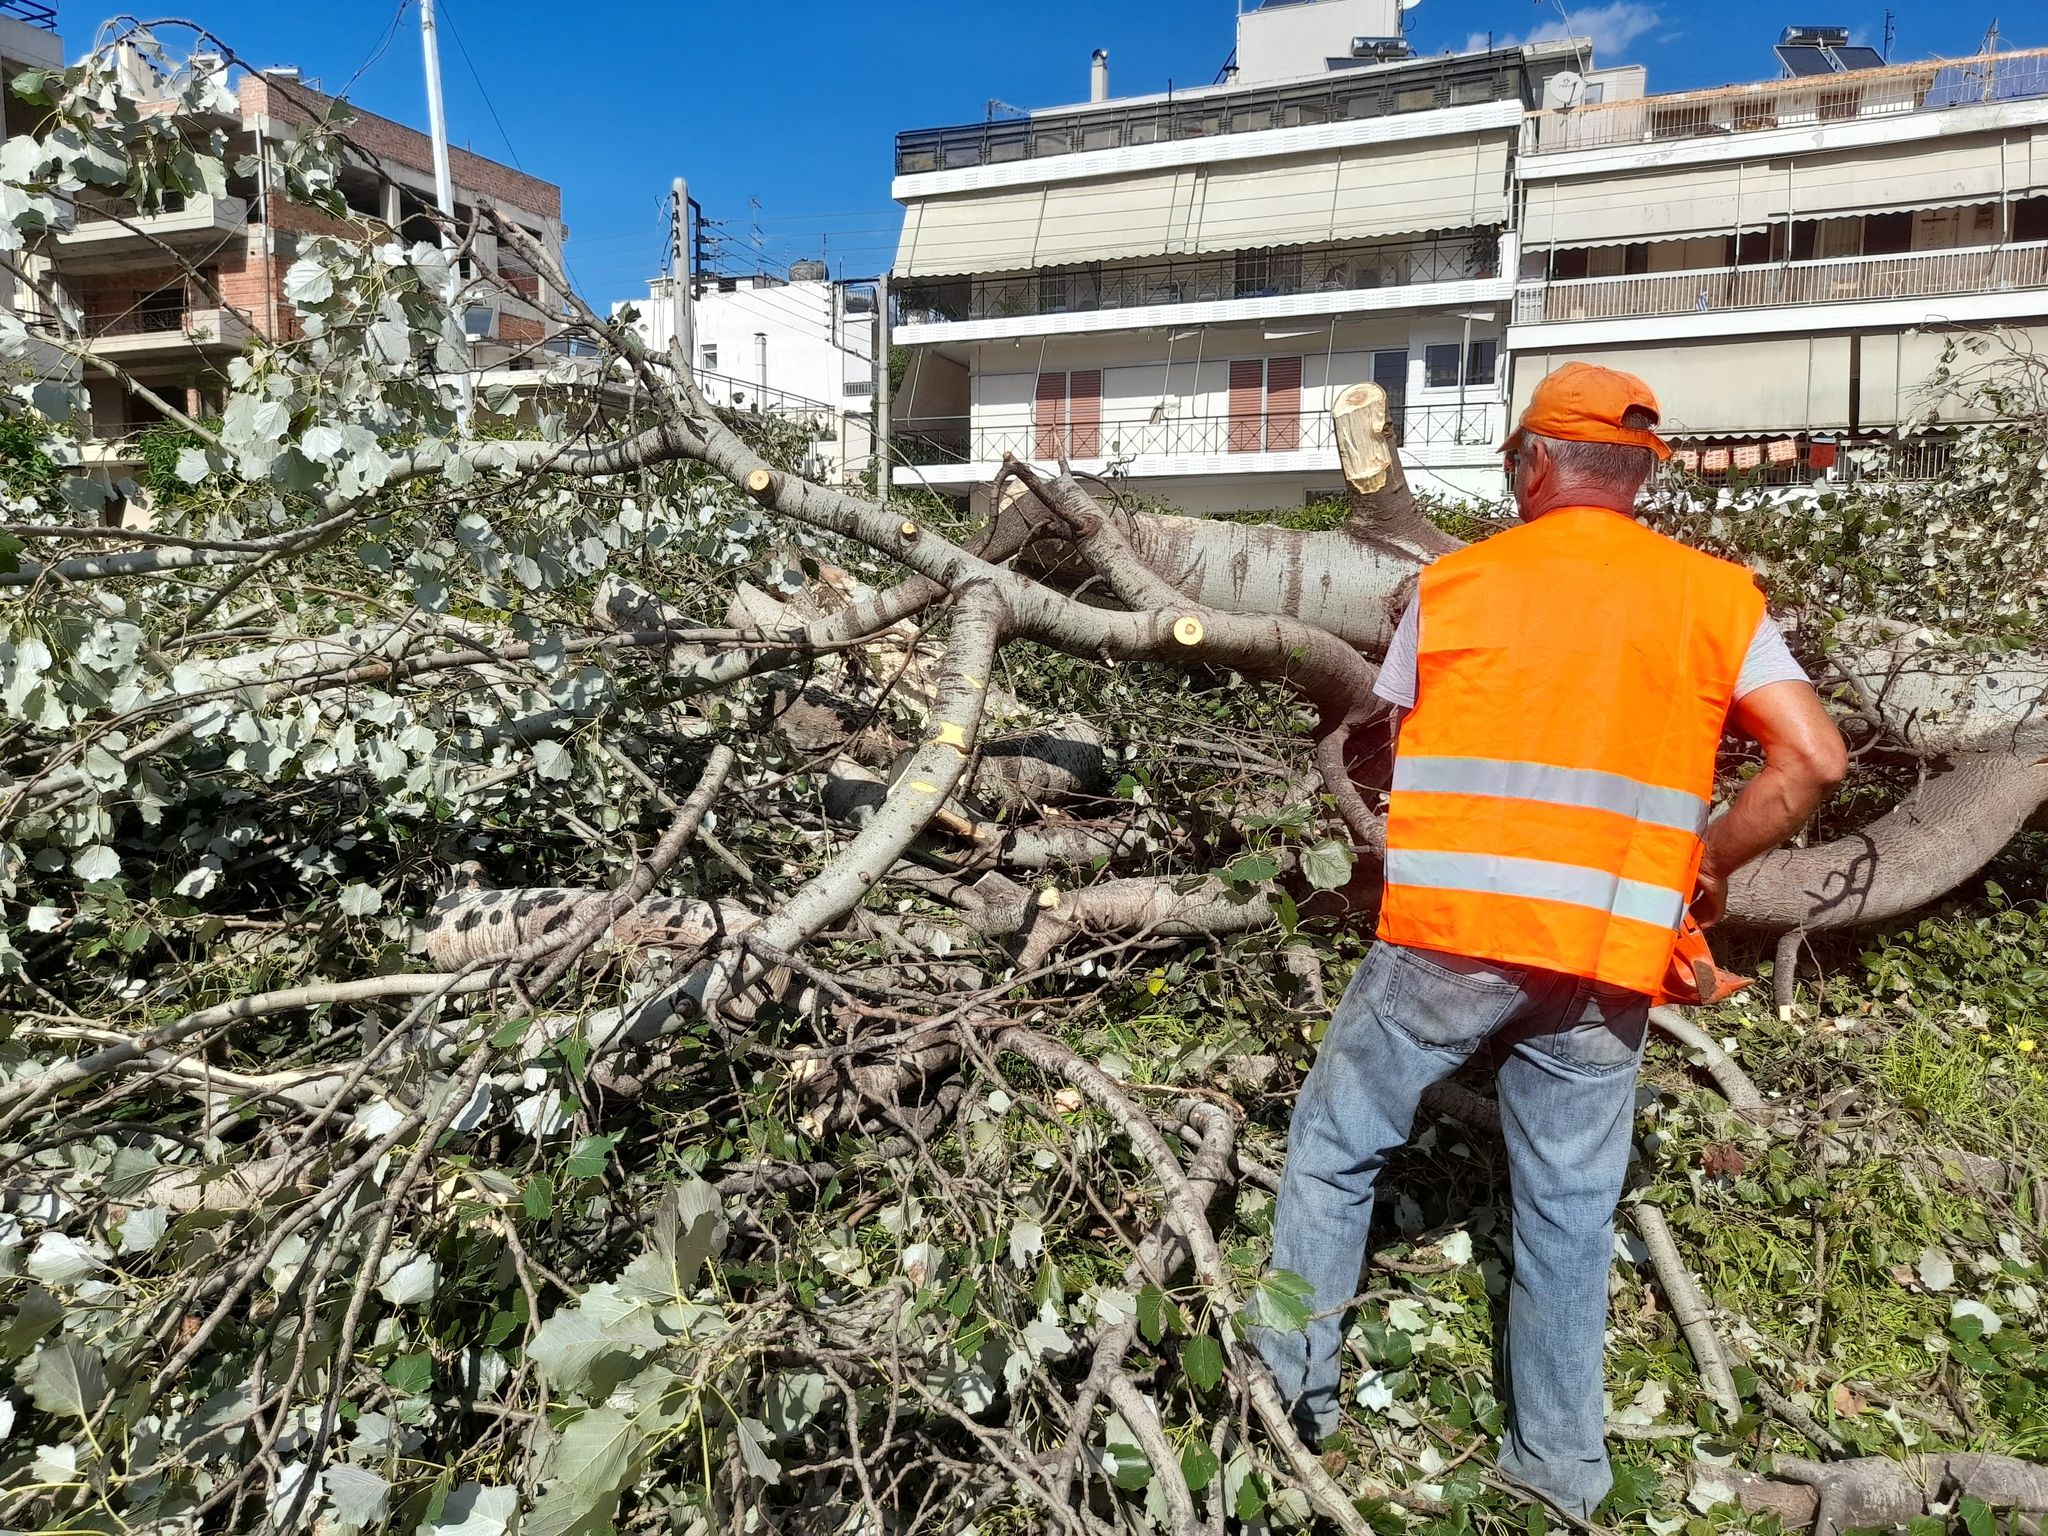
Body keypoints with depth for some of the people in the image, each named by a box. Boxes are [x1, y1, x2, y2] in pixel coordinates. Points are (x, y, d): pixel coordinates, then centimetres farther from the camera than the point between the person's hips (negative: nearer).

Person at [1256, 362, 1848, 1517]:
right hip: (1609, 957, 3)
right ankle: (1561, 1462, 28)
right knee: (1573, 1207, 16)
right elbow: (1816, 759, -2)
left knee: (1336, 1144, 16)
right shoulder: (1715, 594, 5)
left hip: (1451, 936, -2)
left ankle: (1295, 1383, 24)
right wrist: (1708, 866, 11)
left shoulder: (1455, 584, 2)